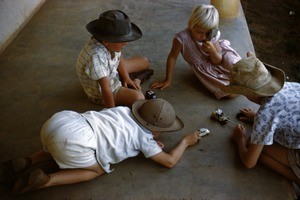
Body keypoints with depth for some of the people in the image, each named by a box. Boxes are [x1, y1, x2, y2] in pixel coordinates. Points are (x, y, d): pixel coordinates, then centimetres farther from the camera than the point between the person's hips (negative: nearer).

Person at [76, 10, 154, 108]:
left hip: (113, 72, 8)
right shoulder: (97, 56, -42)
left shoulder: (110, 43, -19)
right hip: (100, 90, -8)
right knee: (138, 98, -28)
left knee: (145, 61, 13)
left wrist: (126, 78, -6)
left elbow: (120, 59, 3)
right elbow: (106, 88, -37)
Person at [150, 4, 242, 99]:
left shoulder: (213, 36, -20)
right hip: (205, 69, -3)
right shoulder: (182, 38, -30)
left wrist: (212, 51, -35)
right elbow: (172, 57, -17)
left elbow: (218, 61, -12)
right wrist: (168, 80, -12)